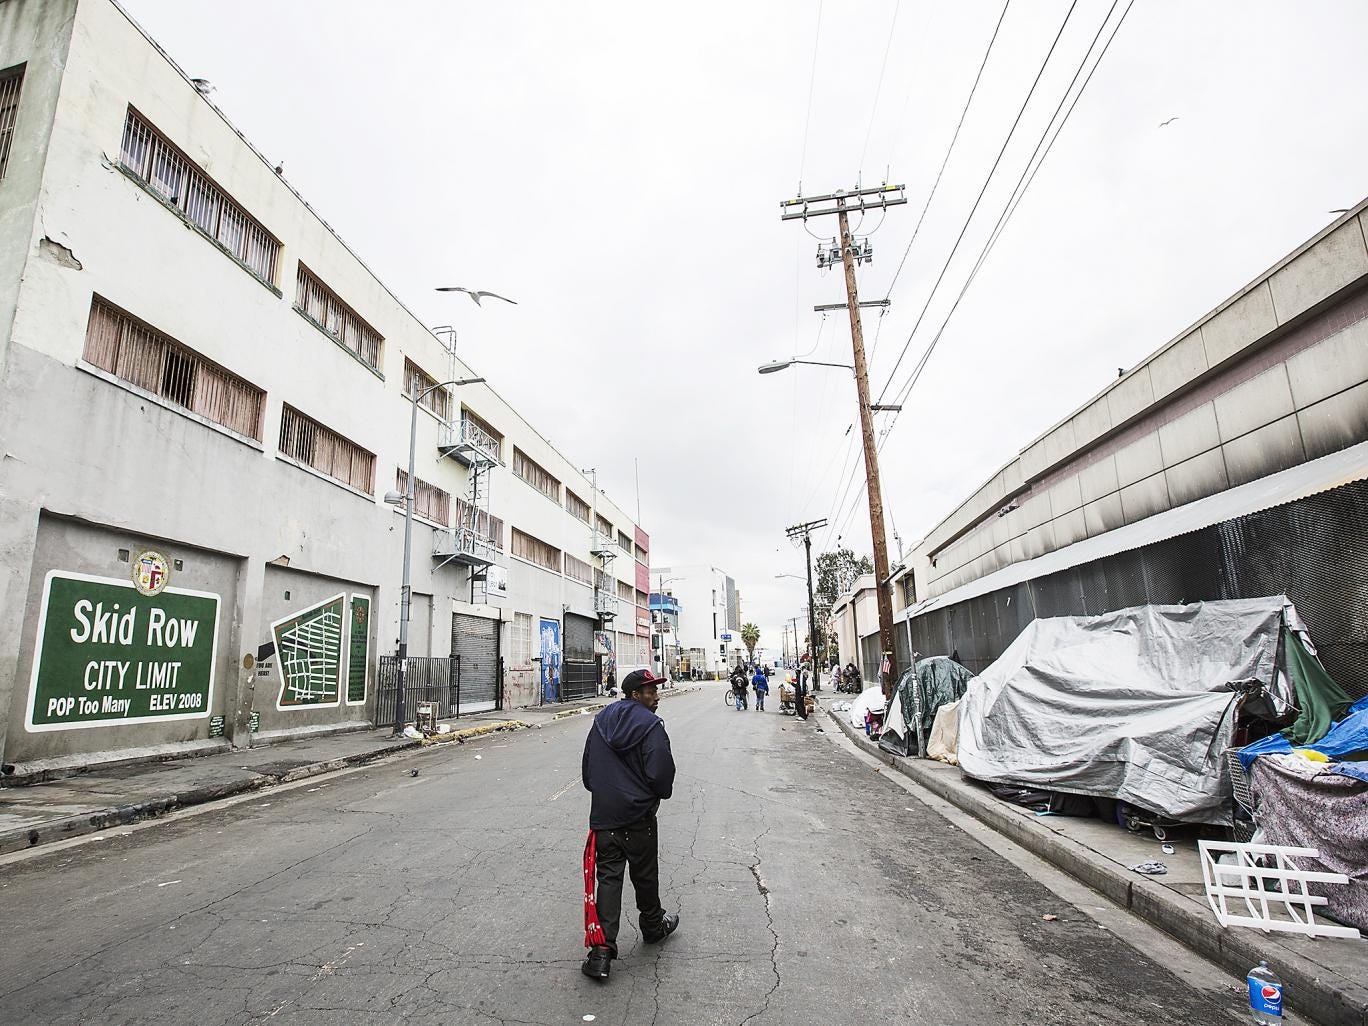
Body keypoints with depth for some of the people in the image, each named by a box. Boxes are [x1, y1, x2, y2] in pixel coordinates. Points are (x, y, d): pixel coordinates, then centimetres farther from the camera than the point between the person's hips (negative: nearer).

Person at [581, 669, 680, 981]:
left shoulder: (601, 720, 4)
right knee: (645, 876, 16)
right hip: (638, 817, -4)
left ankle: (601, 949, -1)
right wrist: (663, 792, 0)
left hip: (603, 815, 4)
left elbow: (587, 766, 11)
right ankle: (653, 927, 36)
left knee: (608, 877, 7)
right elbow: (660, 771, -21)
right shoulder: (650, 725, -16)